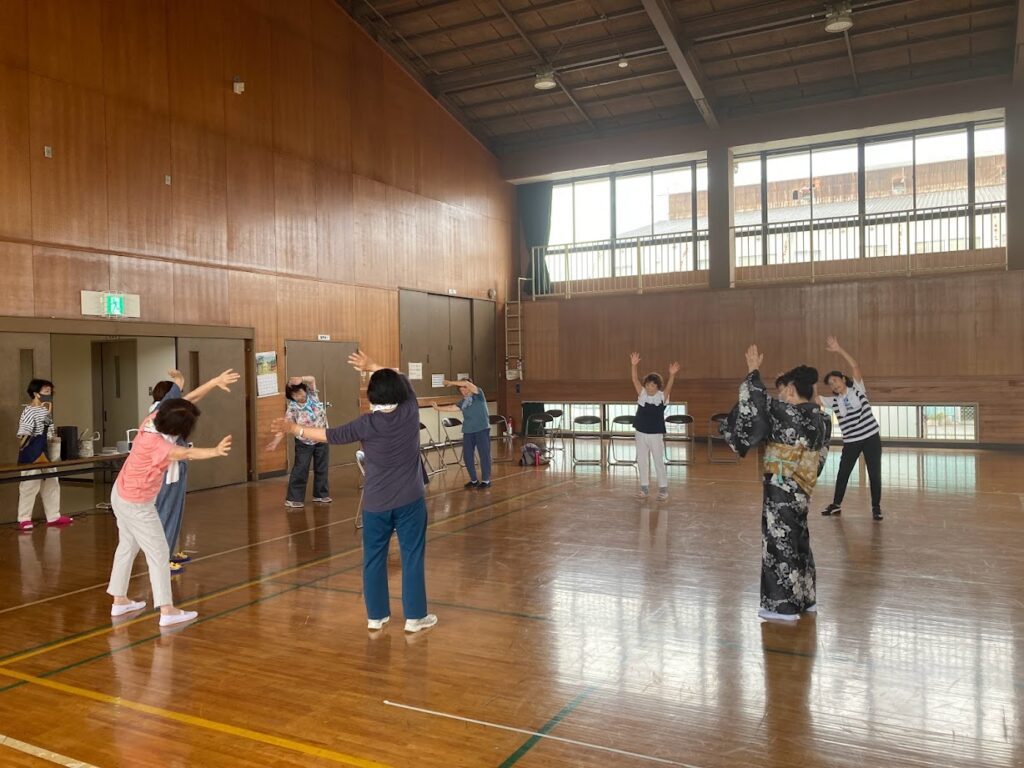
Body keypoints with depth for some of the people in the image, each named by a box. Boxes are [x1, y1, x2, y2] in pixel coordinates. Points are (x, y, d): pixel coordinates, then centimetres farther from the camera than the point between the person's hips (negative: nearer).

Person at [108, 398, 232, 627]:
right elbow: (186, 454, -51)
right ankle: (167, 611, 2)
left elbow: (181, 402, -1)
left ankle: (119, 600, 34)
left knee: (128, 546, 22)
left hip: (123, 495, 10)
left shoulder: (154, 418, -13)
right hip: (136, 504, -10)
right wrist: (216, 451, -66)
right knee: (158, 552, -2)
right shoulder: (154, 443, -35)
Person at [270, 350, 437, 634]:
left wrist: (293, 429, 8)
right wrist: (371, 366, 19)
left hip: (376, 502, 0)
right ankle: (415, 616, 10)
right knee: (412, 557, 5)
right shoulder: (410, 412, -6)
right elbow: (402, 380, 12)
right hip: (410, 500, 0)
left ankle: (375, 616, 21)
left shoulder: (367, 424, -9)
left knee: (374, 559, 12)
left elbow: (330, 435, -4)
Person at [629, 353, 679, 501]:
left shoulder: (662, 396, -7)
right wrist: (633, 365, -26)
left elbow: (669, 386, -25)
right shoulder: (642, 394, 0)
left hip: (656, 435, -3)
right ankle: (644, 487, 23)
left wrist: (672, 374, -44)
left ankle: (663, 489, 14)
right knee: (642, 462, 10)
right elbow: (635, 380, -11)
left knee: (659, 462, 3)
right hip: (641, 433, 4)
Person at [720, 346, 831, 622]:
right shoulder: (821, 419, 5)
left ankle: (784, 605, 6)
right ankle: (805, 598, 30)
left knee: (780, 541, 0)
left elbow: (758, 400, -9)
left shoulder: (787, 413, -19)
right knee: (797, 539, 19)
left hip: (781, 487, -8)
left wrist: (754, 371, 4)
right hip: (800, 488, 8)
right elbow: (818, 456, 15)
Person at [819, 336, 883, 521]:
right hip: (851, 441, 3)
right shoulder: (833, 401, 3)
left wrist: (838, 350, -26)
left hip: (871, 436, -3)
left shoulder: (857, 388, -4)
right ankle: (836, 504, 22)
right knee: (843, 473, 8)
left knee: (874, 473, 3)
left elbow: (855, 366, -17)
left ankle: (876, 507, 15)